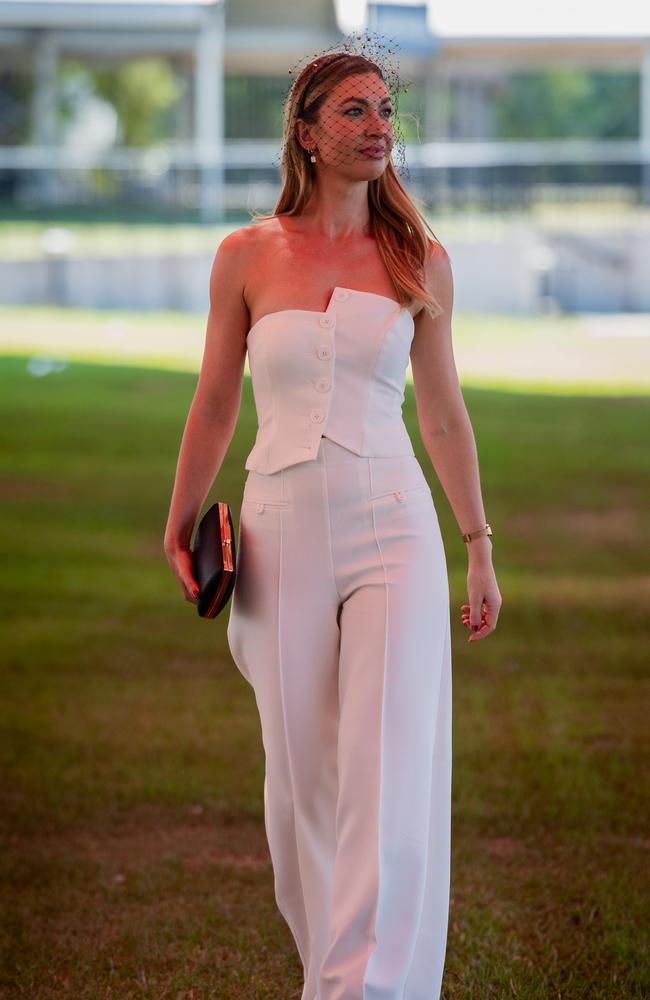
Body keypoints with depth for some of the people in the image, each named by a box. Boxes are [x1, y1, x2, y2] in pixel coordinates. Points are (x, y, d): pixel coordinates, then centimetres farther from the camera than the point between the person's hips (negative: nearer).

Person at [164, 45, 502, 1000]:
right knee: (302, 777, 6)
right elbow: (215, 406, 13)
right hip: (285, 533, 1)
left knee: (391, 776, -11)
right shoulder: (247, 257, 3)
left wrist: (479, 547, 15)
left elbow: (444, 412, 13)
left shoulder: (420, 260, 5)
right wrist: (180, 525, 16)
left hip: (393, 528, 0)